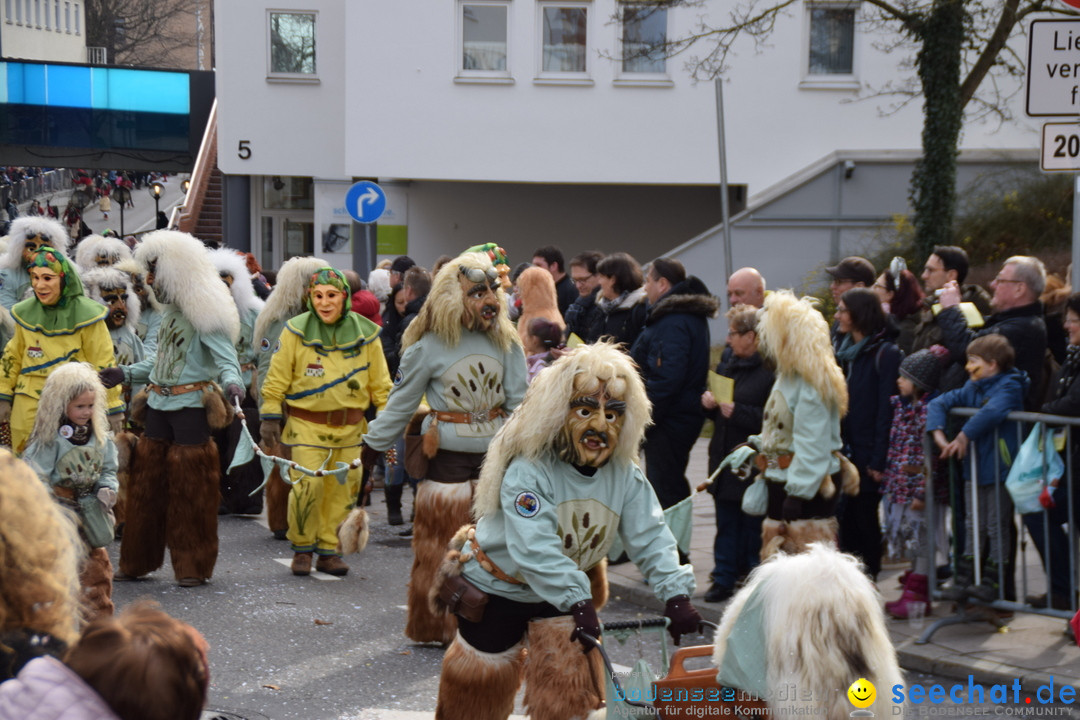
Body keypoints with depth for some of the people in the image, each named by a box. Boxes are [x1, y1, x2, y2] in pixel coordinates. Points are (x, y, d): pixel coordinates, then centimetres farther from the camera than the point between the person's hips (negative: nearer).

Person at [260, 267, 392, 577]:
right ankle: (302, 548, 6)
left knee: (342, 490, 4)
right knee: (307, 485, -13)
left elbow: (380, 383, 11)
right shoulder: (296, 332, -5)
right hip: (307, 425, -3)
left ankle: (329, 550, 18)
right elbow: (277, 379, 2)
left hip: (350, 427, 3)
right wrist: (270, 417, 0)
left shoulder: (365, 333, 2)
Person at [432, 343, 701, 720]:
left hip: (562, 595, 4)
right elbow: (535, 547, -41)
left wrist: (675, 595, -33)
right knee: (482, 686, 11)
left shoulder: (626, 477, -13)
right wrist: (579, 602, -51)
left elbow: (650, 539, -17)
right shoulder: (527, 472, -31)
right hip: (496, 588, -4)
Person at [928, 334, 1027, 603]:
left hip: (999, 468, -8)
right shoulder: (972, 388, 11)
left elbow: (991, 412, -31)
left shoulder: (1008, 386, -12)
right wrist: (938, 434, -10)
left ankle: (992, 581, 6)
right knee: (973, 526, 10)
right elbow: (939, 403, 5)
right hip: (975, 468, 8)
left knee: (997, 527, 1)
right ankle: (964, 580, 13)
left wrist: (964, 435, -26)